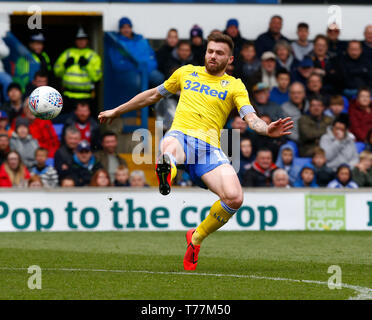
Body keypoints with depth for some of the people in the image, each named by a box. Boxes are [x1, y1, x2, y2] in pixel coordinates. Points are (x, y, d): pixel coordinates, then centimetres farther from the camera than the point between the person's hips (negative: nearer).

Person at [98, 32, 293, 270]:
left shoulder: (235, 86, 17)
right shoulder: (187, 72, 24)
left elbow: (251, 118, 2)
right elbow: (154, 95, 37)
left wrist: (267, 130, -22)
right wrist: (117, 111, 43)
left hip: (210, 146, 0)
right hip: (180, 134, 0)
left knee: (235, 198, -22)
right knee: (170, 149, -40)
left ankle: (197, 237, 2)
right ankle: (167, 172, -77)